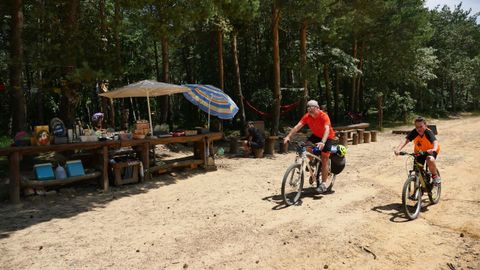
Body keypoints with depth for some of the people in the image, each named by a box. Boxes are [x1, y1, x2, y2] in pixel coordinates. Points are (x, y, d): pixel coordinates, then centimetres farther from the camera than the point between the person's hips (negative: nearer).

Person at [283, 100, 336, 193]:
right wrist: (288, 136, -41)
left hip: (327, 137, -5)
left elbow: (327, 129, -43)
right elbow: (298, 126, -27)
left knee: (324, 159, -8)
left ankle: (323, 184, 0)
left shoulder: (324, 116, -31)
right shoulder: (307, 116, -18)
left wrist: (322, 142, -60)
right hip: (316, 135, 5)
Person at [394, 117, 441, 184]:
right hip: (419, 151, 3)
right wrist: (398, 149, -54)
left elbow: (435, 141, -46)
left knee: (430, 160, -35)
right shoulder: (414, 132, -24)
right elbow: (405, 140, -36)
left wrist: (434, 149, -69)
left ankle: (435, 176, -6)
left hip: (430, 150, -3)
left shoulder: (428, 132, -30)